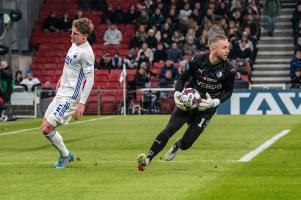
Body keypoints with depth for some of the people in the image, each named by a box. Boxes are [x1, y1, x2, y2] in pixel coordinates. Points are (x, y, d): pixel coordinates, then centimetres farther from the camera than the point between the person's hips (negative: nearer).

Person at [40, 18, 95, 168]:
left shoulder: (86, 52, -20)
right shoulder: (75, 44, 7)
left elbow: (90, 80, -21)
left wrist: (82, 103, -24)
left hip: (70, 98, -9)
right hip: (61, 94, 9)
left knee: (47, 129, -11)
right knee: (45, 127, 10)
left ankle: (65, 155, 9)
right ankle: (66, 155, 23)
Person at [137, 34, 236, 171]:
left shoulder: (228, 70, -11)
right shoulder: (197, 61, -12)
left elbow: (228, 91, 3)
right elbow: (182, 79, 2)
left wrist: (214, 102, -14)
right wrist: (177, 94, -16)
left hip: (206, 109, 0)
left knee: (186, 144, -5)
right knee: (169, 130, -21)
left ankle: (177, 145, 33)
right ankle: (148, 158, -20)